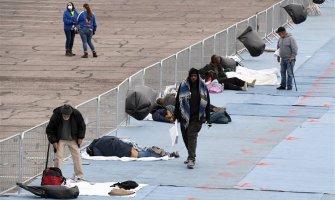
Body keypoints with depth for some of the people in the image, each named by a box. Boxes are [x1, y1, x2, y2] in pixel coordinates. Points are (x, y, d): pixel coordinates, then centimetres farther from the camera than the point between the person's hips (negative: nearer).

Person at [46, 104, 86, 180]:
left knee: (77, 156, 5)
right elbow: (49, 129, -11)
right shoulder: (56, 116, -22)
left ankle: (79, 175, 18)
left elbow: (82, 126, 1)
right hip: (60, 140, -2)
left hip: (73, 139, 2)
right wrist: (53, 141, -16)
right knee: (58, 156, -9)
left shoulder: (76, 114, -17)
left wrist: (80, 137, -5)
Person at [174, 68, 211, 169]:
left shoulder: (202, 87, 2)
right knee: (186, 137, 10)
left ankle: (191, 159, -18)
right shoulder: (183, 86, 3)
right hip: (185, 116, 3)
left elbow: (207, 103, 7)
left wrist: (208, 119, 5)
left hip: (196, 118, -3)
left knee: (192, 136, -13)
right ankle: (191, 156, 30)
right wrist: (176, 115, 3)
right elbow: (178, 101, 6)